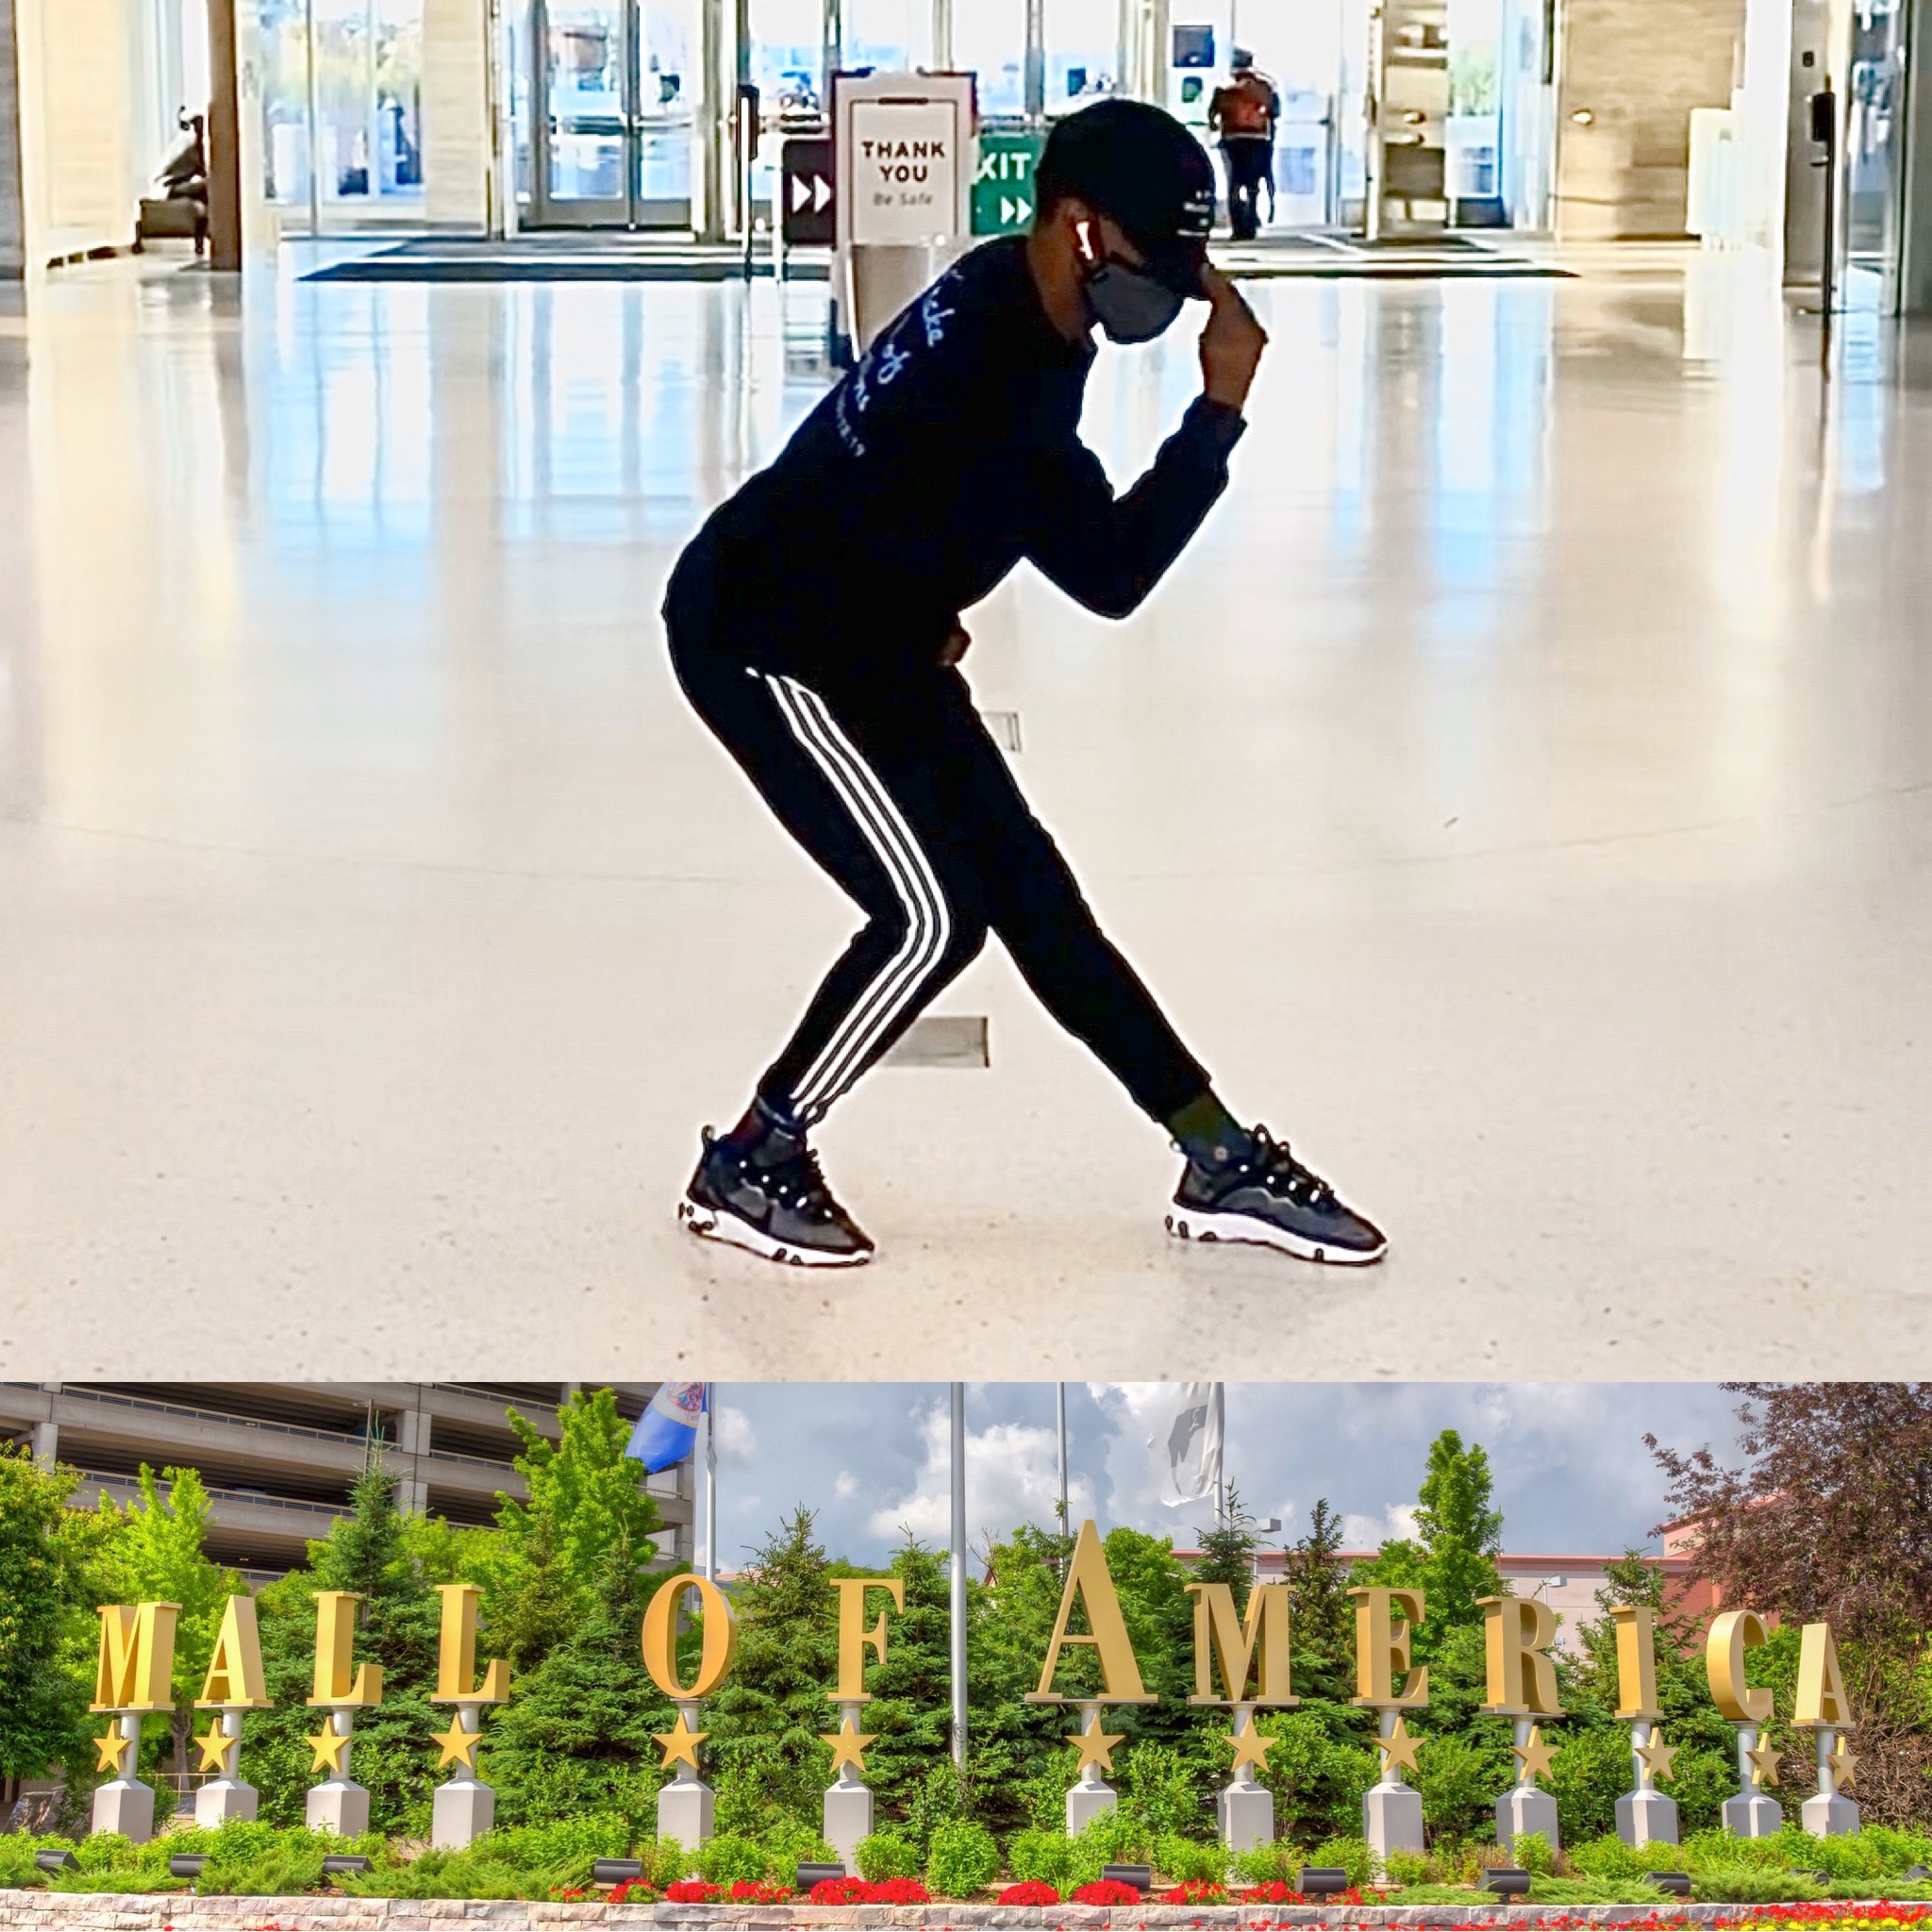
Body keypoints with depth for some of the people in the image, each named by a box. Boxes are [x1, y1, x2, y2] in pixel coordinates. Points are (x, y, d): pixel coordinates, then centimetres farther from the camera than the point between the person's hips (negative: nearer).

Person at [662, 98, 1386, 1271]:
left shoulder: (1029, 327, 3)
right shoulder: (986, 357, -29)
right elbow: (1109, 575, -26)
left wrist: (927, 632, 10)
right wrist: (1222, 408, -21)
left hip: (861, 634, 9)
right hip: (759, 637, -9)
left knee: (1030, 895, 7)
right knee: (933, 914, -15)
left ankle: (1223, 1166, 10)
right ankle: (747, 1167, 2)